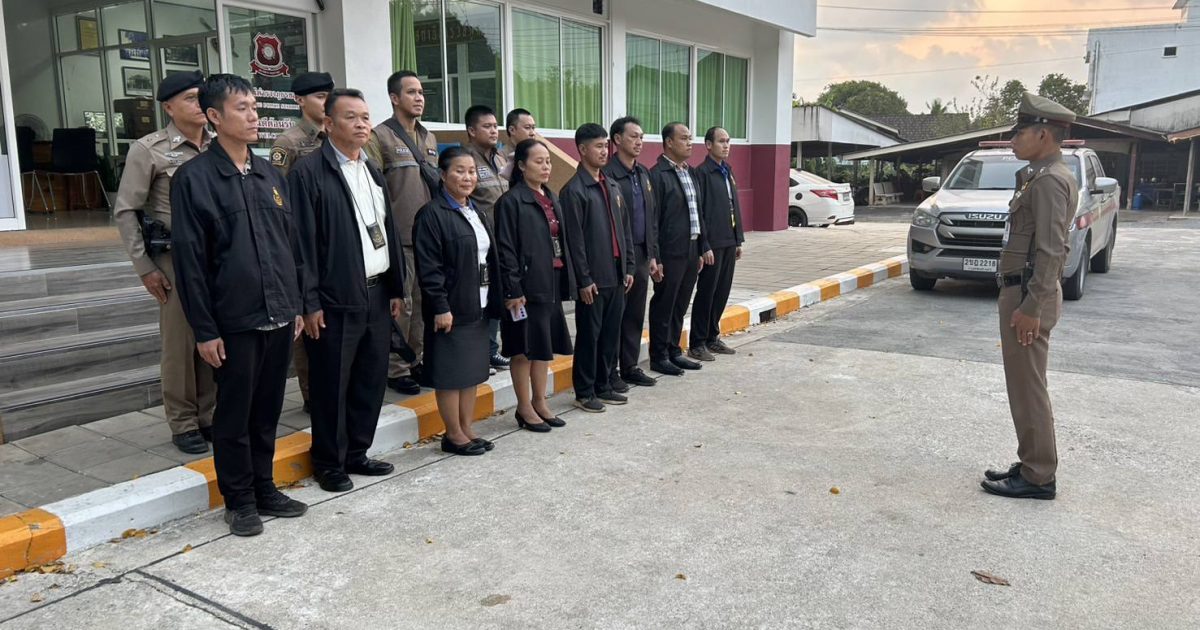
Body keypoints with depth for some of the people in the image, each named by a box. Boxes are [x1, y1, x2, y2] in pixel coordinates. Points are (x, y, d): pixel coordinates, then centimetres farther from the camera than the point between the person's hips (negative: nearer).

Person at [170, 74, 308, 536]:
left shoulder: (269, 174, 10)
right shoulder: (194, 178, -7)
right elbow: (189, 259, -9)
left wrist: (296, 305, 12)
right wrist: (205, 329, -11)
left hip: (279, 316, 5)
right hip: (234, 321, -5)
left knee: (267, 410, 15)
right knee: (234, 414, 8)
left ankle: (264, 489, 30)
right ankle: (239, 500, 22)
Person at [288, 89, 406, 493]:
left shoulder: (372, 172, 16)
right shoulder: (308, 172, -8)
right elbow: (302, 241, -11)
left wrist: (396, 288, 13)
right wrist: (310, 302, -14)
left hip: (377, 295, 7)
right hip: (335, 301, -7)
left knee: (372, 380, 13)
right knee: (332, 385, 4)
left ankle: (357, 453, 28)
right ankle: (329, 463, 18)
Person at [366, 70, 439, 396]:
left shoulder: (429, 138, 16)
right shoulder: (380, 136, -6)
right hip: (399, 238, -6)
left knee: (423, 302, 12)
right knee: (401, 304, -2)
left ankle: (415, 360, 24)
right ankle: (396, 369, 9)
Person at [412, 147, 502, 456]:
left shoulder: (474, 212, 14)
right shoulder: (432, 214, -12)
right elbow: (428, 266, -16)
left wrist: (494, 299, 14)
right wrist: (440, 307, -19)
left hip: (477, 306, 8)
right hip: (450, 308, -8)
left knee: (472, 369, 13)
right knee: (450, 372, 1)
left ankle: (466, 429, 23)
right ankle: (453, 434, 12)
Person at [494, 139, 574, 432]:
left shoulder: (551, 199, 13)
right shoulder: (511, 201, -10)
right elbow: (506, 249, -14)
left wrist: (566, 280, 11)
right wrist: (513, 291, -18)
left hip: (551, 283, 8)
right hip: (527, 285, -7)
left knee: (545, 345, 14)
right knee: (525, 348, 2)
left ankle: (540, 402, 26)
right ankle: (524, 408, 15)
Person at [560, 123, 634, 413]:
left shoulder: (612, 186, 13)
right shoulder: (574, 190, -10)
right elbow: (574, 240, -13)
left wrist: (628, 267, 11)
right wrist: (584, 280, -15)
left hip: (616, 276, 7)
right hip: (593, 279, -7)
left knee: (611, 333, 12)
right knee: (589, 335, 2)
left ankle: (604, 386, 25)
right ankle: (584, 392, 13)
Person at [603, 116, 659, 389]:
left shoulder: (643, 174, 13)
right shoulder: (607, 174, -13)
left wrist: (652, 255, 12)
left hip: (641, 256, 7)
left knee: (635, 316, 13)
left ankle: (630, 367, 25)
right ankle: (609, 373, 13)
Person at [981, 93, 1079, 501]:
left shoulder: (1049, 181, -16)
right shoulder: (1042, 176, 16)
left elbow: (1051, 250, -22)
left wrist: (1031, 307, -23)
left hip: (1028, 296, -11)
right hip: (1022, 292, 11)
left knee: (1028, 389, -4)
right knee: (1025, 387, 16)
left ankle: (1038, 478, 5)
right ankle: (1031, 466, 26)